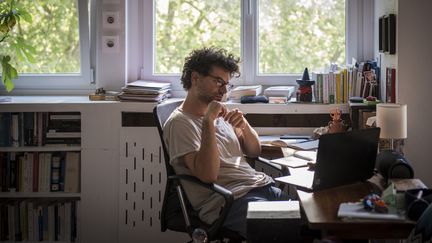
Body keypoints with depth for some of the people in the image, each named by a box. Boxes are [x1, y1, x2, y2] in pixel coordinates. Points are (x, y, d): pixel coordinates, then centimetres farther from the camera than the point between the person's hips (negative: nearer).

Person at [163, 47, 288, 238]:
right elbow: (208, 174, -18)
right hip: (232, 200, -8)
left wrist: (244, 125, 2)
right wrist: (209, 122, -18)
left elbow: (254, 151, 22)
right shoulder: (180, 123, -5)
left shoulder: (220, 114, 20)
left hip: (262, 185, 8)